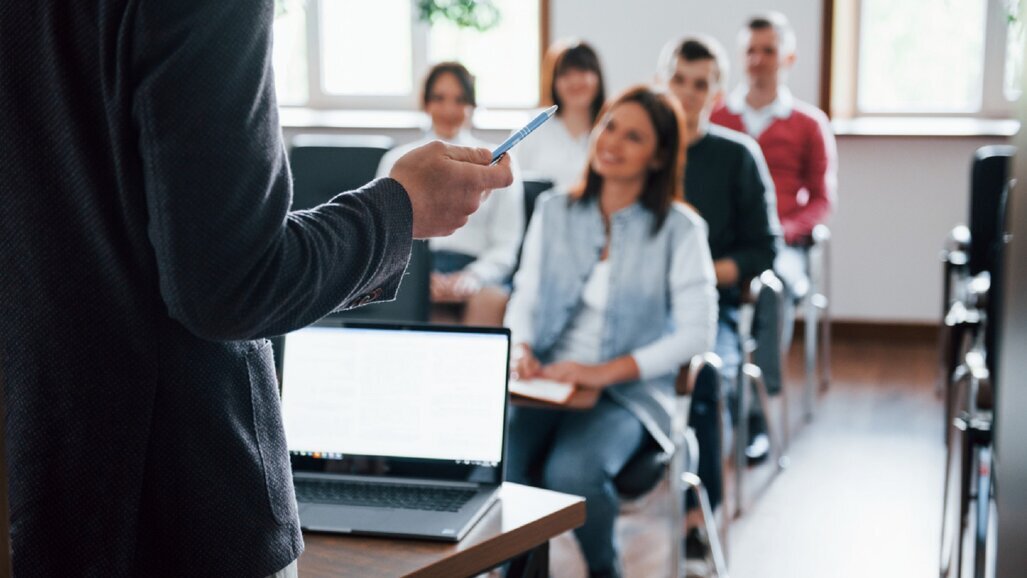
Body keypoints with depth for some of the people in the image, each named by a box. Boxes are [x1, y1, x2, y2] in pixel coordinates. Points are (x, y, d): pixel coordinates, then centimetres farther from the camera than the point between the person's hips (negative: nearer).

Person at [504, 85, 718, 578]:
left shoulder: (679, 229, -1)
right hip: (545, 383, 3)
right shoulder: (554, 211, 11)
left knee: (572, 472, -31)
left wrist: (608, 371, -16)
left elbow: (697, 333, -7)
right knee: (494, 460, -28)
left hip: (629, 392, -3)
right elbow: (525, 296, 12)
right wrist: (521, 348, -10)